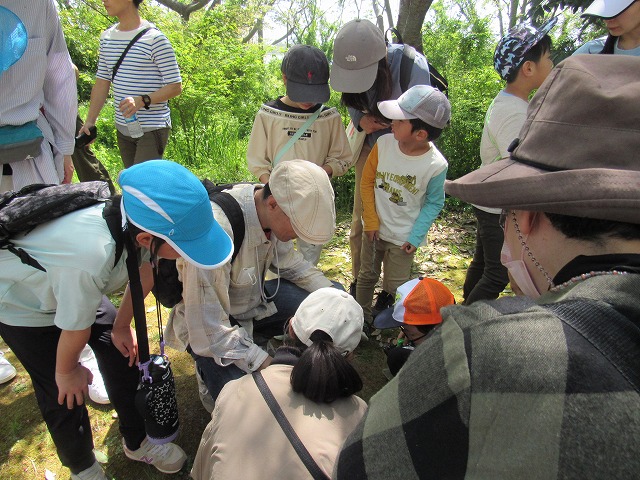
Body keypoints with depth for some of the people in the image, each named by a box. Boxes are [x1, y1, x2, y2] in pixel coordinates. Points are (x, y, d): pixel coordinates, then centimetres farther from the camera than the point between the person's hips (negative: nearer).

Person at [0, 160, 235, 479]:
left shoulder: (144, 222, -29)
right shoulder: (91, 258, -47)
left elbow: (144, 271, -7)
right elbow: (75, 331, -27)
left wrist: (121, 325, 6)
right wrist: (66, 372, -7)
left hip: (61, 278, 5)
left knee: (121, 352, 6)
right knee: (64, 394, 1)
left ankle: (137, 443, 30)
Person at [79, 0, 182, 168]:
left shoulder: (154, 38, -8)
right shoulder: (106, 37, 15)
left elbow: (175, 86, -10)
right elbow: (102, 83, 18)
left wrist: (142, 101, -23)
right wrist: (89, 121, 12)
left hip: (152, 128, -7)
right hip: (122, 128, 7)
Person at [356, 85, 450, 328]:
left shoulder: (436, 165, -22)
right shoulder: (384, 143, -15)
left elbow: (434, 203, -8)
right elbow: (367, 181, -4)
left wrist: (415, 237, -13)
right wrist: (371, 221, -7)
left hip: (403, 237, -3)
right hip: (374, 228, 3)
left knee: (396, 286, 11)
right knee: (366, 277, 19)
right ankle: (362, 317, 41)